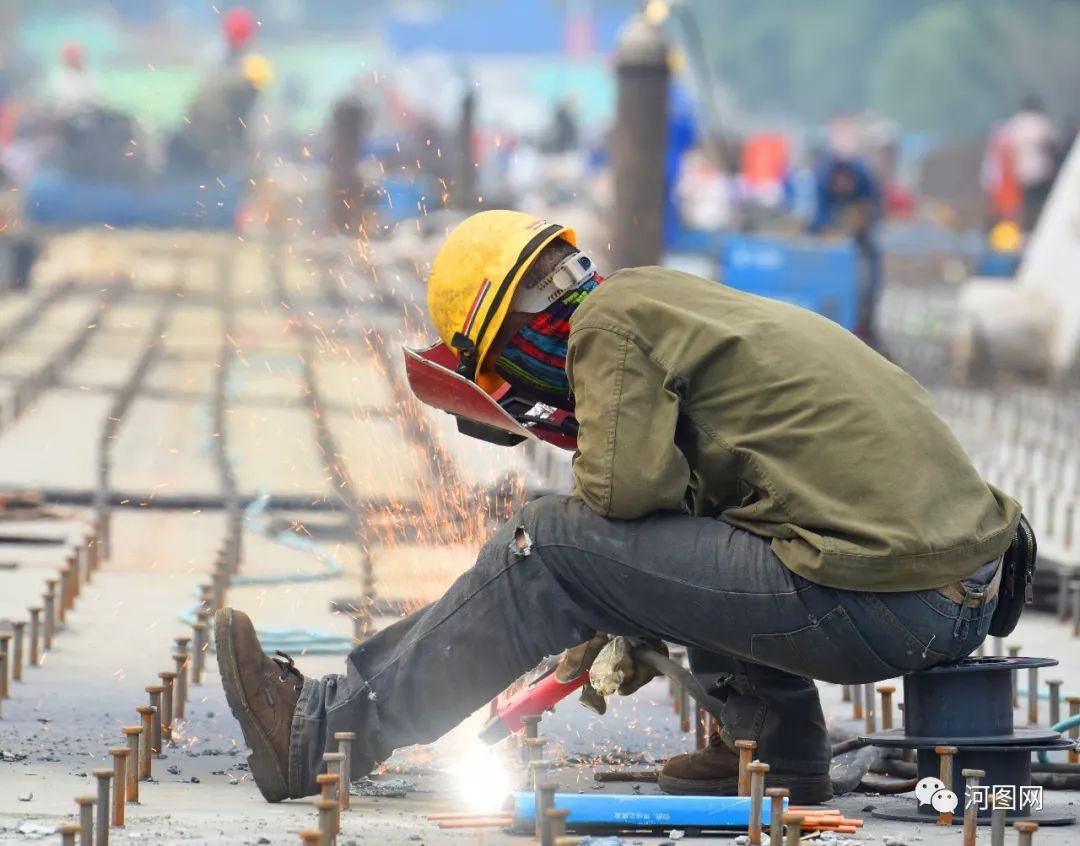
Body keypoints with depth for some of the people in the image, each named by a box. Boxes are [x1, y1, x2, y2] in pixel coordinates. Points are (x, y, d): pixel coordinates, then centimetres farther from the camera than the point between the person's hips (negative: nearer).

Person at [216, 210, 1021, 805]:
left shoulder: (611, 321, -1)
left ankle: (327, 730, 4)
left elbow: (626, 487, -14)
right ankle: (777, 745, 23)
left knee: (550, 549, -2)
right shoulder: (679, 297, 27)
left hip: (882, 597, -9)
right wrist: (643, 636, 38)